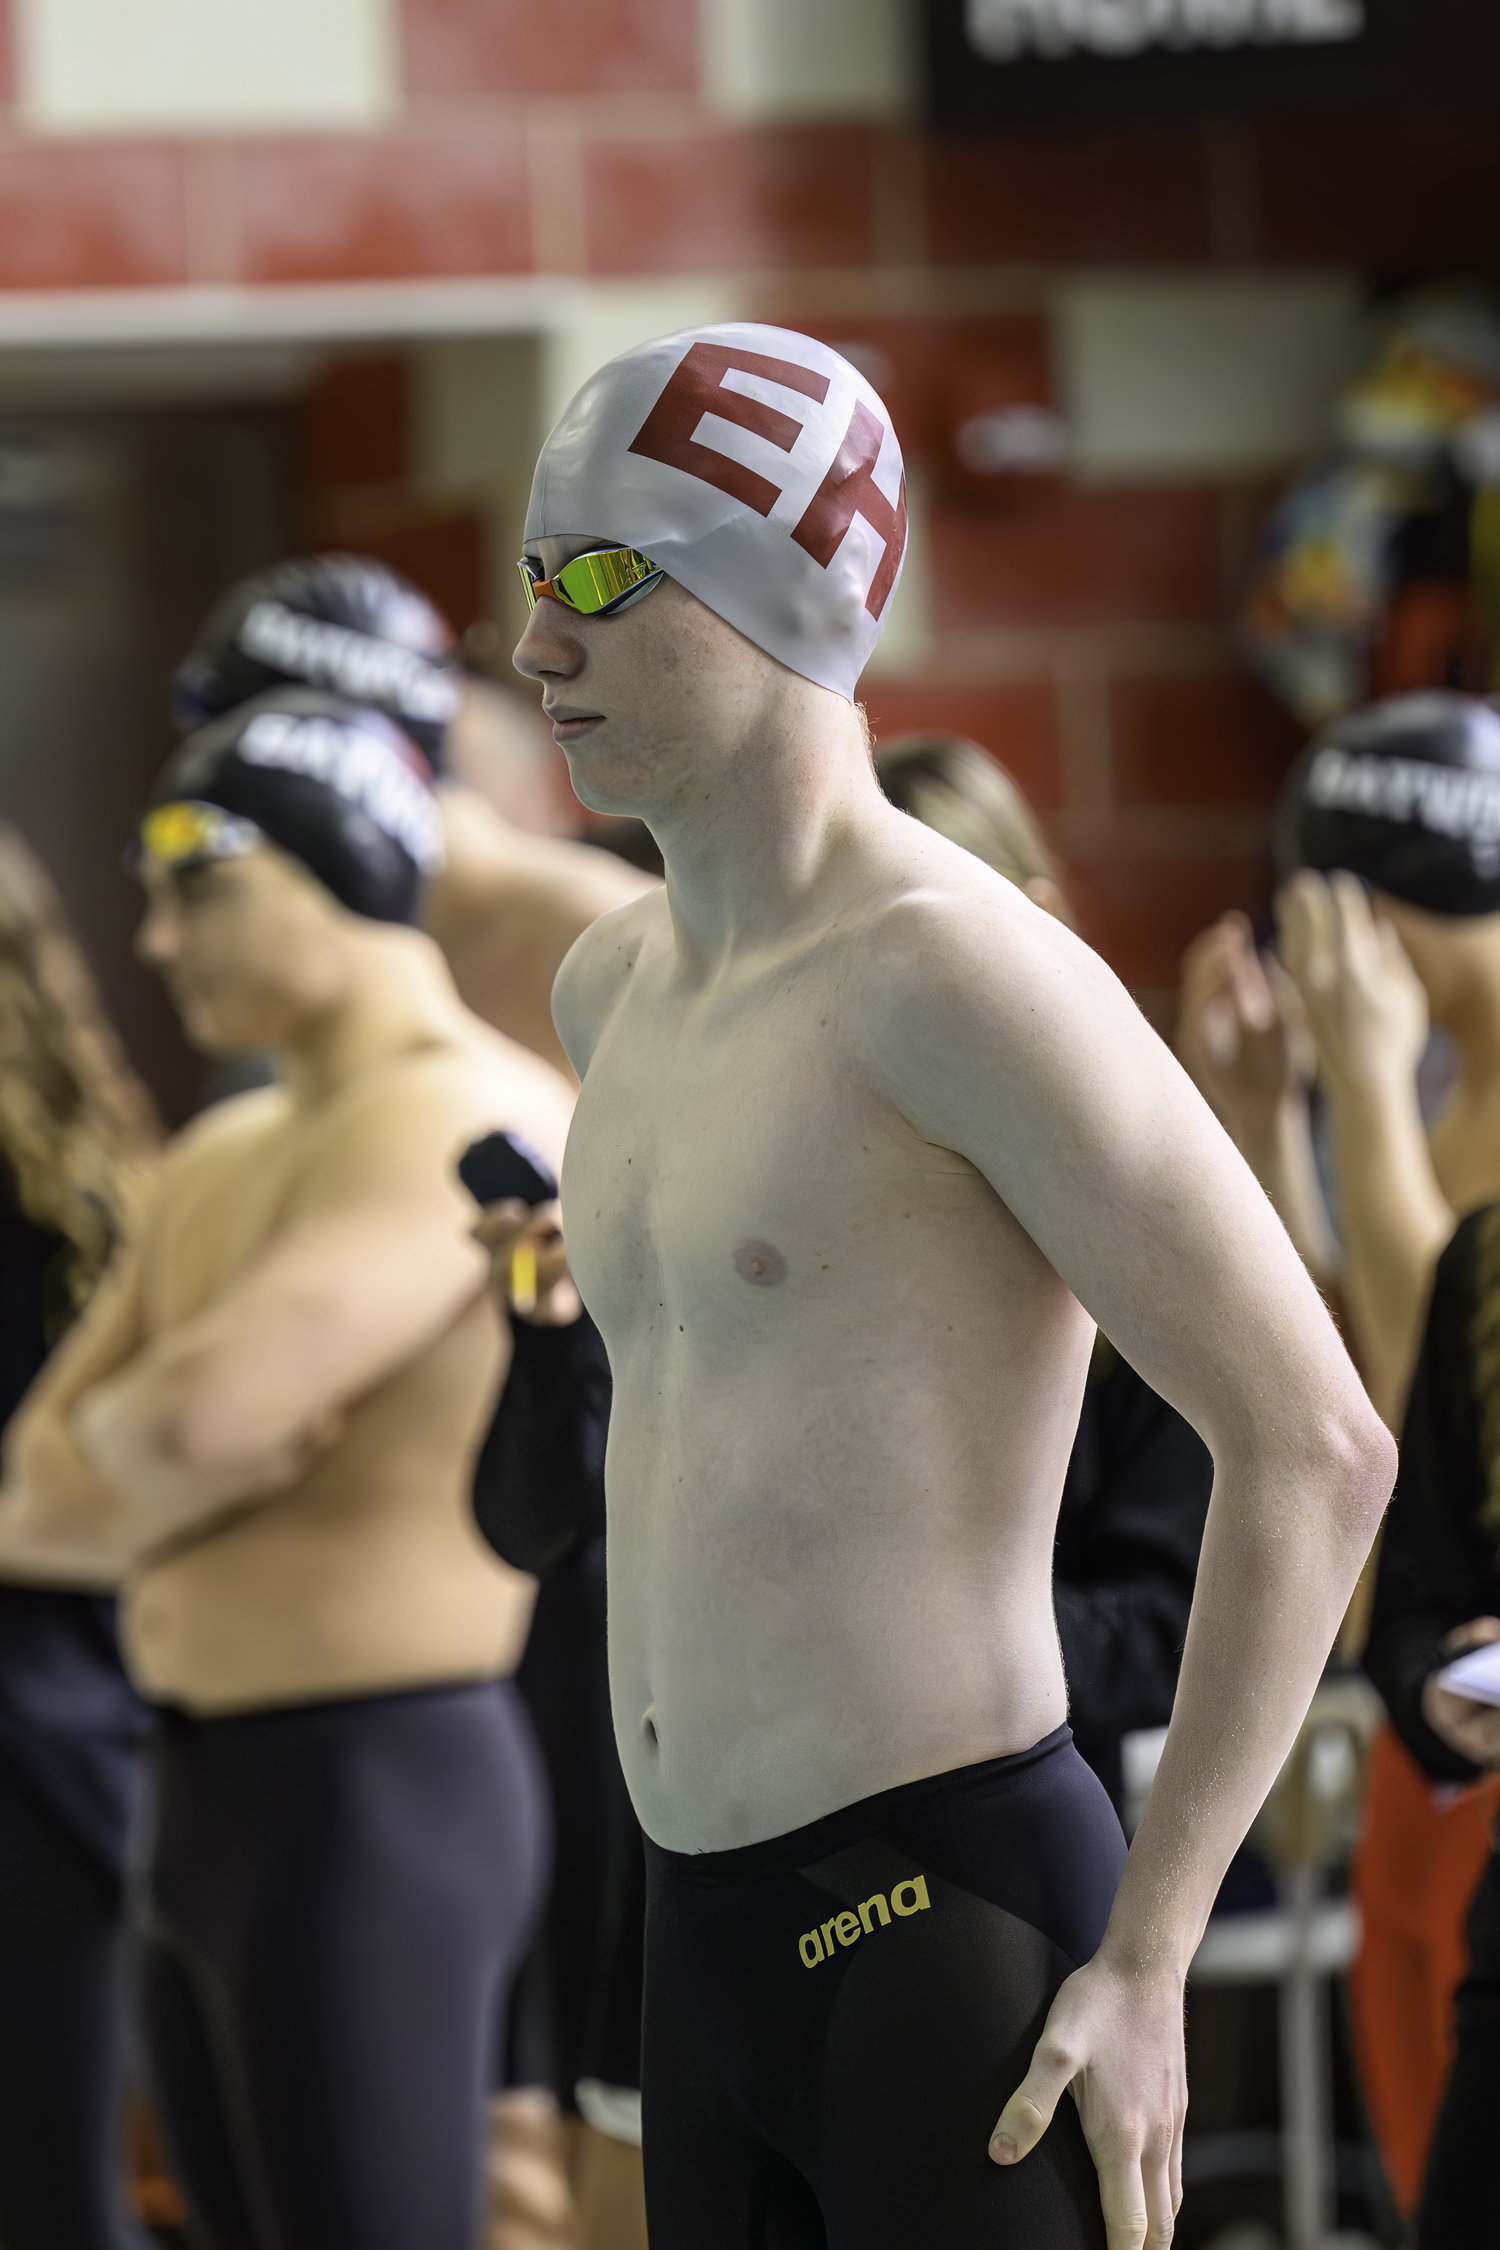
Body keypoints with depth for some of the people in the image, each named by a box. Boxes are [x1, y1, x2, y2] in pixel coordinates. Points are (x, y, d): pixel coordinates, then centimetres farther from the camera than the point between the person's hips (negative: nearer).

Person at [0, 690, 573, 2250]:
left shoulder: (467, 1118, -15)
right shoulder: (224, 1158, 14)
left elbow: (199, 1410, -26)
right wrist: (180, 1480, -9)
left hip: (378, 1790, -9)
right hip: (206, 1794, 9)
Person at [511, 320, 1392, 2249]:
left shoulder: (961, 967, -14)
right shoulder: (611, 986, 13)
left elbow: (1315, 1449, -17)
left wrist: (1146, 1965, -19)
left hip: (953, 1926, -9)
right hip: (705, 1941, 9)